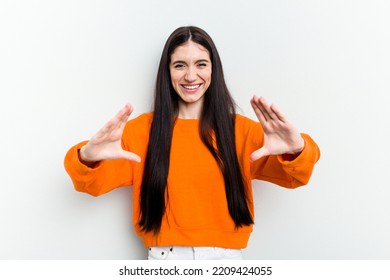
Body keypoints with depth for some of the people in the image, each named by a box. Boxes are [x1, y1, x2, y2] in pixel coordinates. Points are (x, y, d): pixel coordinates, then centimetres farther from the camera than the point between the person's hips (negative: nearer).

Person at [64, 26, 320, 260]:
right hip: (164, 257, 0)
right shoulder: (143, 128, 0)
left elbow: (295, 175, -8)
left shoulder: (239, 129, 0)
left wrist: (297, 149, -32)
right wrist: (88, 156, -31)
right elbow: (92, 181, -7)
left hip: (226, 257, 1)